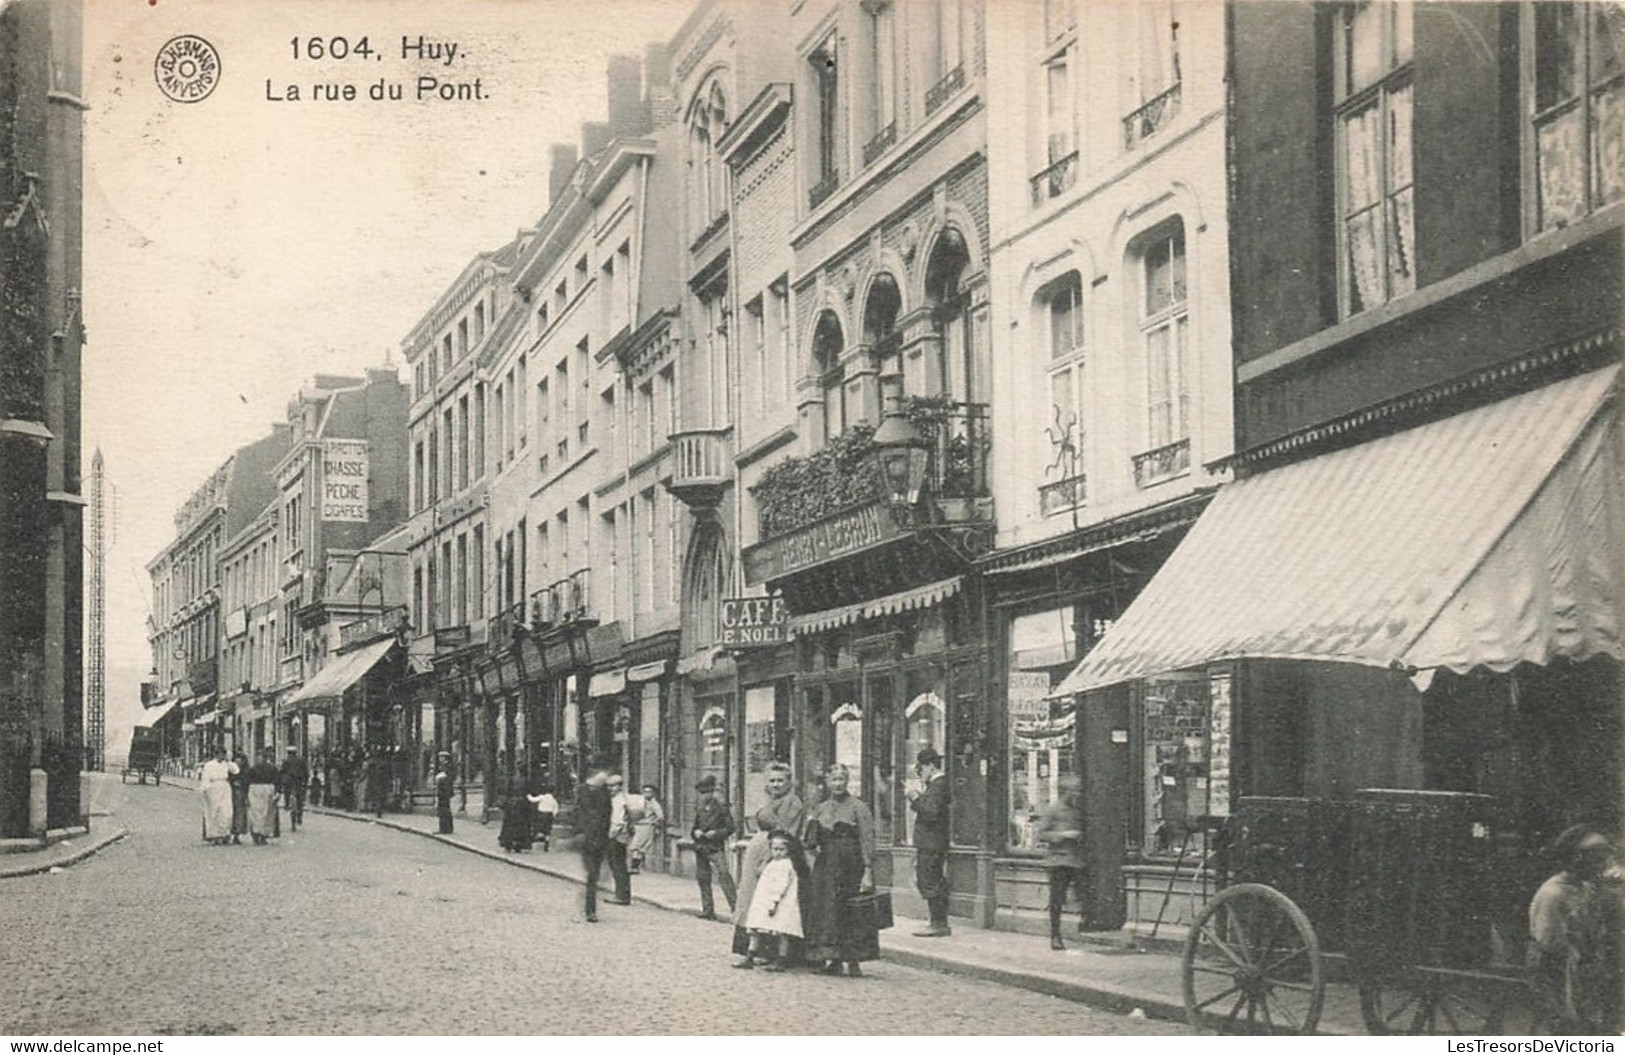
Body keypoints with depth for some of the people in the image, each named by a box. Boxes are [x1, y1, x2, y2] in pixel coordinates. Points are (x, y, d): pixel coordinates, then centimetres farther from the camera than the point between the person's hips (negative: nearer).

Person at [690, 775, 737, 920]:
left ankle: (734, 905, -22)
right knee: (702, 878, 7)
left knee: (724, 875, -19)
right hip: (700, 848, 6)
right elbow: (693, 828, 21)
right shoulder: (699, 808, 13)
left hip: (716, 848, -6)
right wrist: (695, 832, -2)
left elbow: (730, 828, -3)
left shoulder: (721, 806, -3)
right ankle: (708, 910, 14)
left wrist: (716, 833, -16)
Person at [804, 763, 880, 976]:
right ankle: (833, 959, 8)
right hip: (826, 867, 5)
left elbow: (867, 841, -8)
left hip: (851, 867, -5)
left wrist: (868, 871, -15)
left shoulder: (858, 808, -3)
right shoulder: (820, 809, 12)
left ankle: (853, 961, 2)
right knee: (827, 910, 1)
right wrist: (810, 827, -5)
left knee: (852, 913, -4)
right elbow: (811, 842, 15)